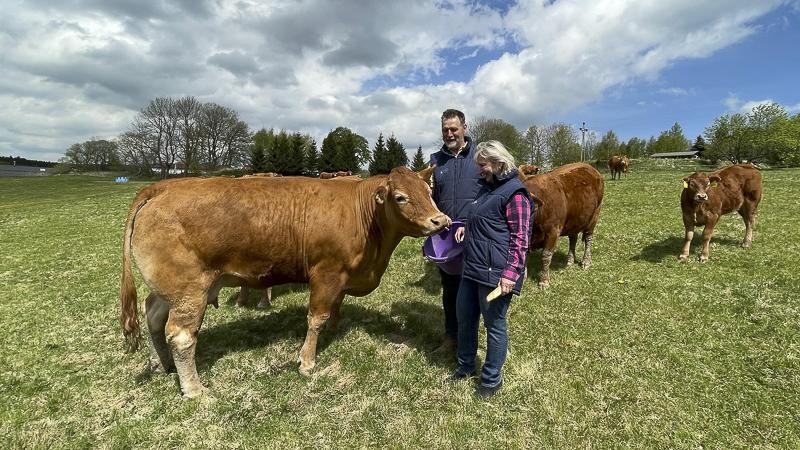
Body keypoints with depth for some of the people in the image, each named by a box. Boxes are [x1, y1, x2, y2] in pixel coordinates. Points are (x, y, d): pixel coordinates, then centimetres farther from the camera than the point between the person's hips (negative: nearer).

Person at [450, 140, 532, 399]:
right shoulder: (487, 187, 15)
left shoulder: (514, 193, -12)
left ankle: (491, 379, 26)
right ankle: (465, 366, 38)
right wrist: (467, 229, 10)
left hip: (495, 272, -9)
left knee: (494, 325, 7)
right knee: (465, 318, 18)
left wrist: (511, 273, -23)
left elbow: (520, 238, -16)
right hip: (472, 268, 9)